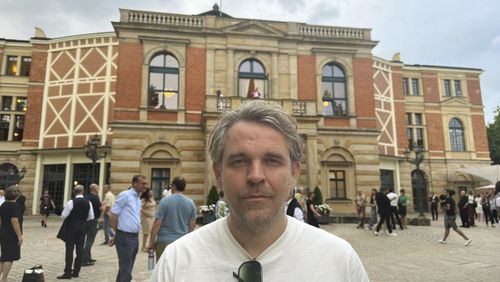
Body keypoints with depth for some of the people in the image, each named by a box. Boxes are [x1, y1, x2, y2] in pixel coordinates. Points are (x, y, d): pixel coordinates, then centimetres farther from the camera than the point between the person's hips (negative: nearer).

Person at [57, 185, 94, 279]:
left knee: (69, 249, 1)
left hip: (71, 226, -4)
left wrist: (70, 218, 12)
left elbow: (63, 216, -8)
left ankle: (68, 272, 3)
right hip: (83, 227, 4)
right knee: (80, 249, 9)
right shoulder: (88, 202, -2)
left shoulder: (71, 202, -13)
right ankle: (76, 272, 16)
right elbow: (91, 217, 4)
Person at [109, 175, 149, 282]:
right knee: (126, 271, -4)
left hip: (135, 237, 8)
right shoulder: (125, 195, -11)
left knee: (125, 269, 16)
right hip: (125, 237, -8)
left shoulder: (138, 199, 14)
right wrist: (116, 234, -5)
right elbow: (113, 215, -12)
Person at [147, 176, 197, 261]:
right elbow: (192, 225, 5)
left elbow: (157, 224, -11)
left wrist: (151, 242, -3)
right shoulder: (191, 203, 1)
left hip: (165, 241, -3)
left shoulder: (165, 201, -10)